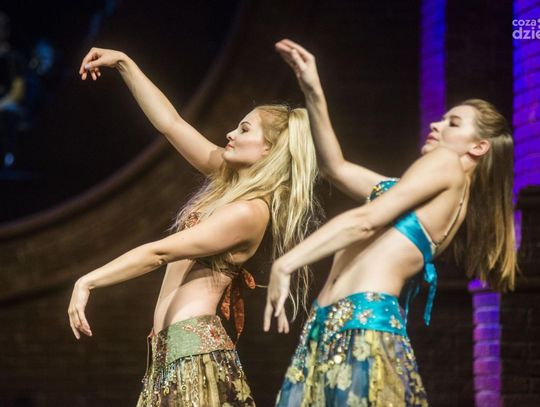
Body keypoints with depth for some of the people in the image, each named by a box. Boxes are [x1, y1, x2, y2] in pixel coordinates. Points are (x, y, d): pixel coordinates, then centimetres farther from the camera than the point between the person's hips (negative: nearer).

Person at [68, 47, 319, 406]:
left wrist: (87, 282, -16)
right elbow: (169, 121, 16)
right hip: (169, 345, 9)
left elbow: (160, 253, -16)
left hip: (194, 342, -9)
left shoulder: (249, 212, -14)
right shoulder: (226, 177, 11)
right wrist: (123, 64, 15)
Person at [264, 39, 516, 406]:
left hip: (363, 323, -9)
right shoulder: (425, 198, 26)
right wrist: (313, 93, 27)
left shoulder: (446, 164, 1)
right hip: (331, 325, 9)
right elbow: (336, 167, 33)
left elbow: (365, 221, -9)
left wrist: (285, 265, -13)